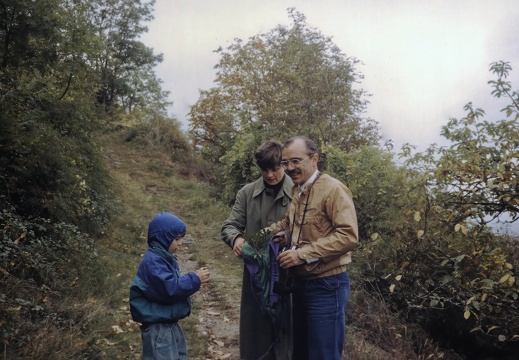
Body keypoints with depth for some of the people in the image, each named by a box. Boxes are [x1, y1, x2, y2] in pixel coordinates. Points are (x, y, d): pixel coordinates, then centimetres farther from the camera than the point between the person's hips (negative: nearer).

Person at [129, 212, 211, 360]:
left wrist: (195, 278, 2)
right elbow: (171, 288, -29)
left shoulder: (164, 257, 10)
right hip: (157, 326, -10)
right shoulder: (153, 261, -23)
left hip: (169, 322, 10)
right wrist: (195, 279, -21)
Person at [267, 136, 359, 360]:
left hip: (326, 286, -8)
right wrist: (269, 233, 0)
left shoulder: (333, 189, -17)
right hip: (300, 282, 8)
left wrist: (303, 254, -26)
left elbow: (349, 236, -25)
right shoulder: (296, 190, 7)